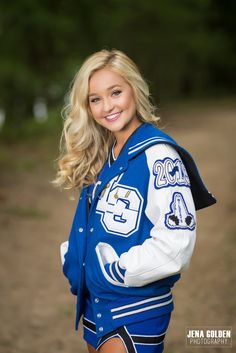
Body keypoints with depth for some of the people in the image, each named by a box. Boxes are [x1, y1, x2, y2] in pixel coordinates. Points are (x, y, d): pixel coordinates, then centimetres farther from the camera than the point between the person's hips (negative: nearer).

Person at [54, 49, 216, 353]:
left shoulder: (158, 155, -17)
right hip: (94, 301, 7)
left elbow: (174, 246, -24)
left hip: (137, 309, -7)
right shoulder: (99, 157, 6)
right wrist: (71, 259, 0)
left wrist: (114, 271, -15)